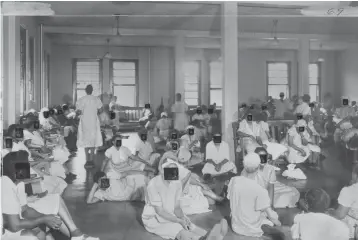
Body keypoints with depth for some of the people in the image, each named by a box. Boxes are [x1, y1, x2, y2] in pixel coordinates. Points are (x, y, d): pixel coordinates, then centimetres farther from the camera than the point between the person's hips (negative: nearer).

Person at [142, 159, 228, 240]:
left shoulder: (177, 182, -4)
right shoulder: (153, 184, -22)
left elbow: (177, 207, 0)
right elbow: (159, 211, -21)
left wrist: (182, 217, -23)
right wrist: (179, 221, -29)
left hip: (172, 216, 5)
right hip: (153, 218, -5)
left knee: (187, 224, -27)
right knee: (177, 229, -33)